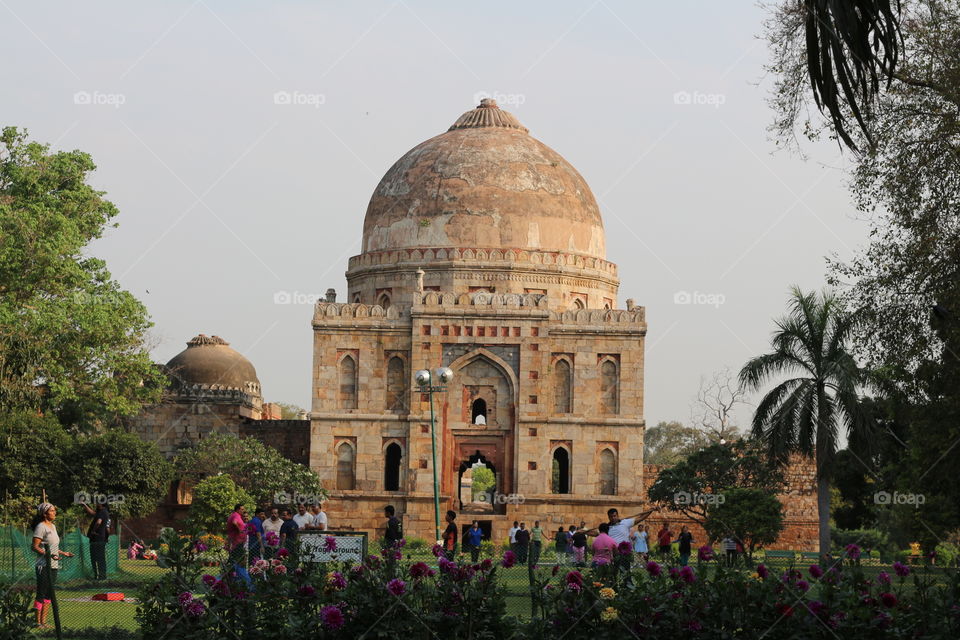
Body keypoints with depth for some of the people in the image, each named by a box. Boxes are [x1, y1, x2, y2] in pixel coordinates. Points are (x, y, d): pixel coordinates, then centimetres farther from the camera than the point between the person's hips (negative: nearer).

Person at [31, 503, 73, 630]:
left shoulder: (53, 526, 16)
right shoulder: (41, 527, -11)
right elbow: (35, 547, -17)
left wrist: (63, 553, 19)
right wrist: (49, 555, -28)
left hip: (54, 566, 9)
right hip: (44, 567, -9)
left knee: (48, 596, 10)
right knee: (41, 595, -6)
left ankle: (43, 621, 15)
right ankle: (38, 623, -2)